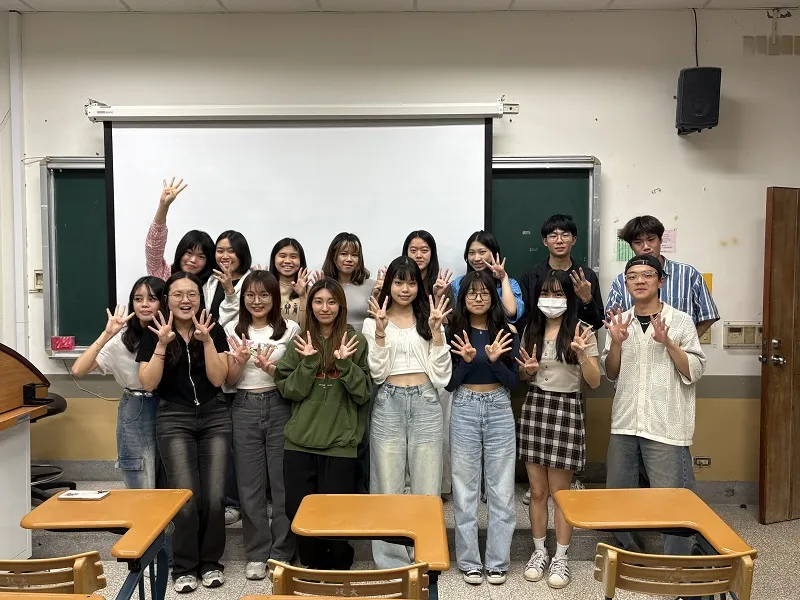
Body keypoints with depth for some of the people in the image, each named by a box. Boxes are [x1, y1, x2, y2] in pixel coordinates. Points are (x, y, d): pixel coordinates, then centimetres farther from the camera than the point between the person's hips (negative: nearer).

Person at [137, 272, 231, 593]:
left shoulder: (214, 330, 3)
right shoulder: (153, 334, 1)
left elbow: (218, 379, -6)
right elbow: (148, 383, -7)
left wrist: (207, 341, -16)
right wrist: (162, 344, -16)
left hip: (214, 417, 1)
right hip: (173, 419, -1)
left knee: (215, 496, -3)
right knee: (186, 496, -10)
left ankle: (210, 562, 18)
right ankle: (184, 566, 11)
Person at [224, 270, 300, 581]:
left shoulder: (290, 329, -2)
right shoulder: (232, 330, 5)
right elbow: (229, 381, 6)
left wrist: (270, 369, -19)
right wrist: (240, 361, -14)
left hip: (280, 407, -2)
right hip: (245, 409, 2)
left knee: (283, 482, 3)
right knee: (250, 485, 8)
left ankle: (282, 554, 18)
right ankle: (257, 554, 21)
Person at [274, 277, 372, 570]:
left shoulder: (356, 342, 0)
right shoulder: (300, 342, 6)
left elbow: (364, 393, -4)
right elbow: (288, 391, -1)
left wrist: (345, 364, -18)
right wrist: (308, 363, -14)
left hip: (340, 442, -2)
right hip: (300, 440, 3)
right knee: (298, 509, 7)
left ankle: (339, 571, 27)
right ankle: (312, 568, 29)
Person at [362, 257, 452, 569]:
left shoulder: (428, 321, 10)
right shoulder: (373, 323, 5)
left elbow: (442, 372, 3)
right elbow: (376, 374, -2)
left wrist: (436, 331, -7)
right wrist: (381, 332, -12)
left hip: (425, 403, 1)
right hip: (388, 404, -1)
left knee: (427, 487, 5)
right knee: (387, 487, 2)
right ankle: (390, 561, 16)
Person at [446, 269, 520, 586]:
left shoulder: (506, 332, 0)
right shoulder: (453, 333, -2)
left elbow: (513, 382, -1)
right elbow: (448, 383, -4)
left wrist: (495, 360, -18)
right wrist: (466, 360, -19)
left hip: (499, 410, 1)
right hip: (464, 410, 0)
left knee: (501, 489, 7)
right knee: (464, 489, 7)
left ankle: (497, 561, 20)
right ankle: (469, 561, 19)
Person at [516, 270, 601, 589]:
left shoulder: (581, 331, -5)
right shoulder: (531, 330, 7)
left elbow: (594, 382, -7)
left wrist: (581, 353, -23)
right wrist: (528, 370, -6)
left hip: (566, 410, -3)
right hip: (534, 407, 4)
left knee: (560, 491, 5)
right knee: (537, 491, 10)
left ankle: (561, 558, 20)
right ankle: (539, 552, 26)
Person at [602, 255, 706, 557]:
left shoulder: (681, 321, -2)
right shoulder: (620, 322, 9)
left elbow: (694, 372, -6)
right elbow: (611, 373, 8)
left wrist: (667, 342, -19)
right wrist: (616, 342, -9)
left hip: (666, 426, -4)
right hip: (625, 422, 5)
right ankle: (630, 554, 34)